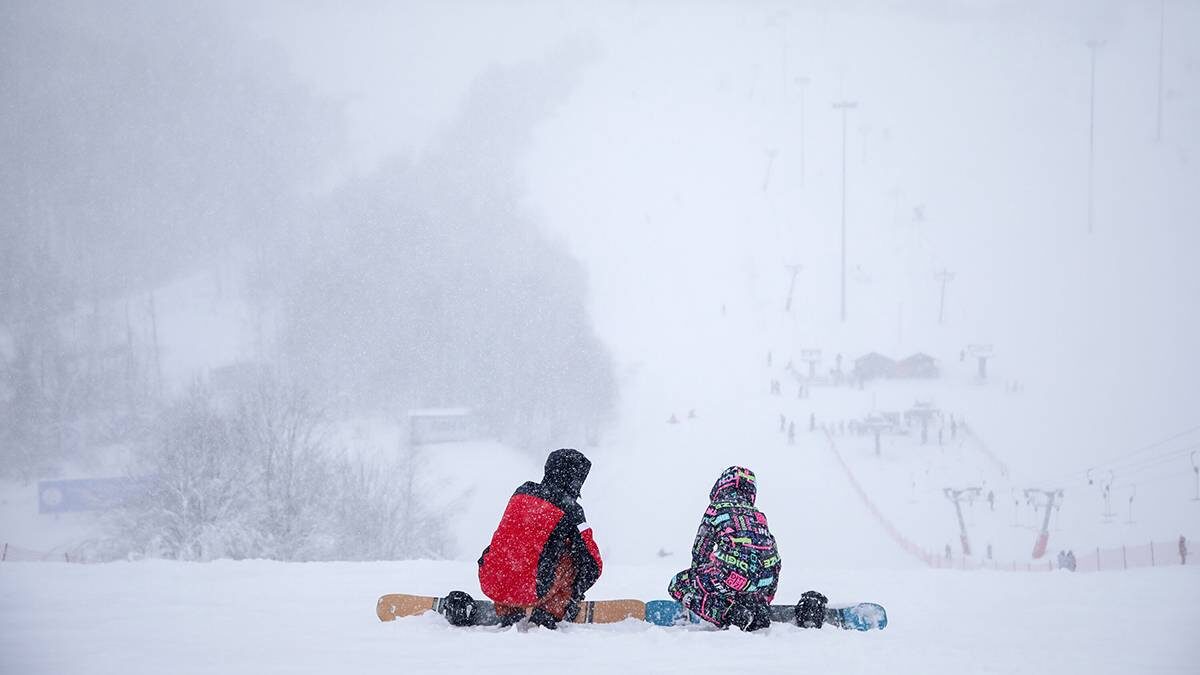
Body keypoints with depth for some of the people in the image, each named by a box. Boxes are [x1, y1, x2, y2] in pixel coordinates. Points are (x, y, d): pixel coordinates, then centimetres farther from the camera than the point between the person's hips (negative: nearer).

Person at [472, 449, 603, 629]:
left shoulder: (522, 492, 9)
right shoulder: (570, 511, -5)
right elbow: (593, 565, 1)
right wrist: (574, 596, 19)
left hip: (490, 586, 5)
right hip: (530, 593, -5)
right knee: (576, 555, 15)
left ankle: (507, 611, 22)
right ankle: (549, 614, 8)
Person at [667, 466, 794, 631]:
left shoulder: (717, 508, 12)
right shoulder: (758, 515, 28)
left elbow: (700, 550, 17)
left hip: (737, 574, -6)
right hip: (768, 579, 6)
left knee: (677, 585, 9)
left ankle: (729, 615, -12)